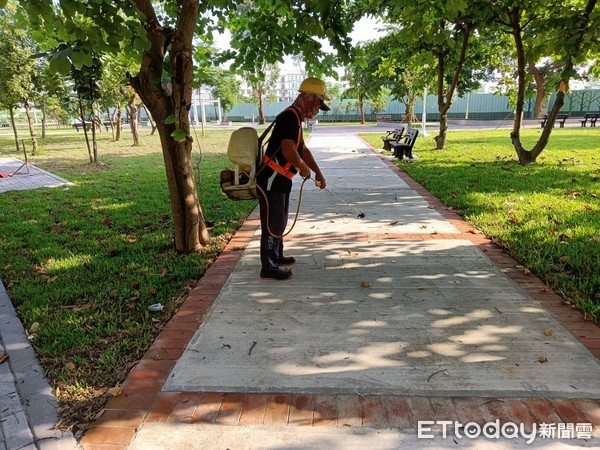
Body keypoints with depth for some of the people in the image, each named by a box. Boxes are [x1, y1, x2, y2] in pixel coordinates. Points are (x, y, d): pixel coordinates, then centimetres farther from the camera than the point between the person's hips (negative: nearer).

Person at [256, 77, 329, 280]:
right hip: (271, 180, -10)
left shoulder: (296, 119, 15)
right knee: (273, 223, -4)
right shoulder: (289, 117, -18)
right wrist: (303, 168, -12)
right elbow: (288, 150, -29)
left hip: (281, 179, 10)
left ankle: (276, 256, 36)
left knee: (280, 221, 21)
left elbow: (303, 149, 23)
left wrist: (318, 173, 21)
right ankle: (268, 267, 6)